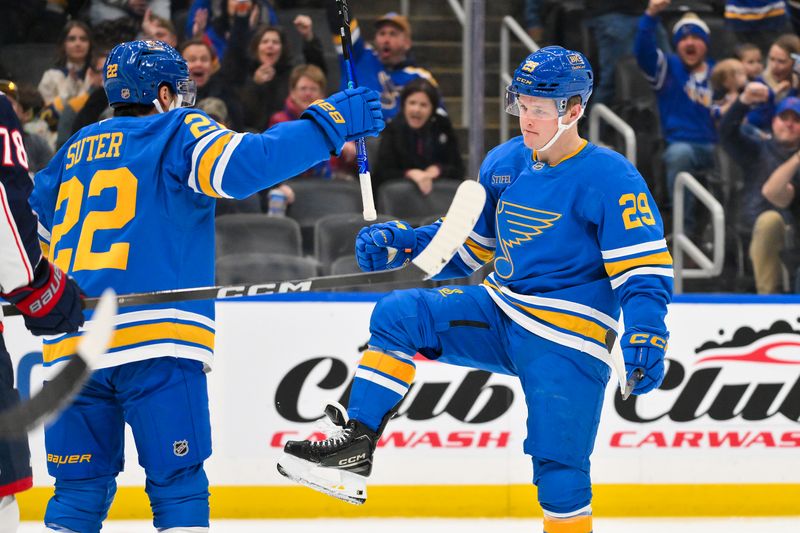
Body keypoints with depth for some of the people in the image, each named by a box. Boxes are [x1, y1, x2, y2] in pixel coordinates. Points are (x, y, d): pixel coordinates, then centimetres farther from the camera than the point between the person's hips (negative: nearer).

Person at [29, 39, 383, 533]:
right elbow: (241, 164, -15)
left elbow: (32, 234, 29)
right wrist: (329, 124, -9)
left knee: (80, 491, 9)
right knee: (178, 488, -2)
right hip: (156, 343, -5)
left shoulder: (76, 151, 22)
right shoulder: (178, 132, 4)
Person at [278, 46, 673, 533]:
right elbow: (468, 245, 19)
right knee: (399, 315, -12)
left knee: (558, 464, -11)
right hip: (498, 313, 6)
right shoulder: (504, 164, 7)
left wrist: (647, 338, -32)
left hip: (565, 345, -6)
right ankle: (357, 445, -14)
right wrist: (401, 243, 4)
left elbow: (646, 270, -16)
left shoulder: (610, 178, -13)